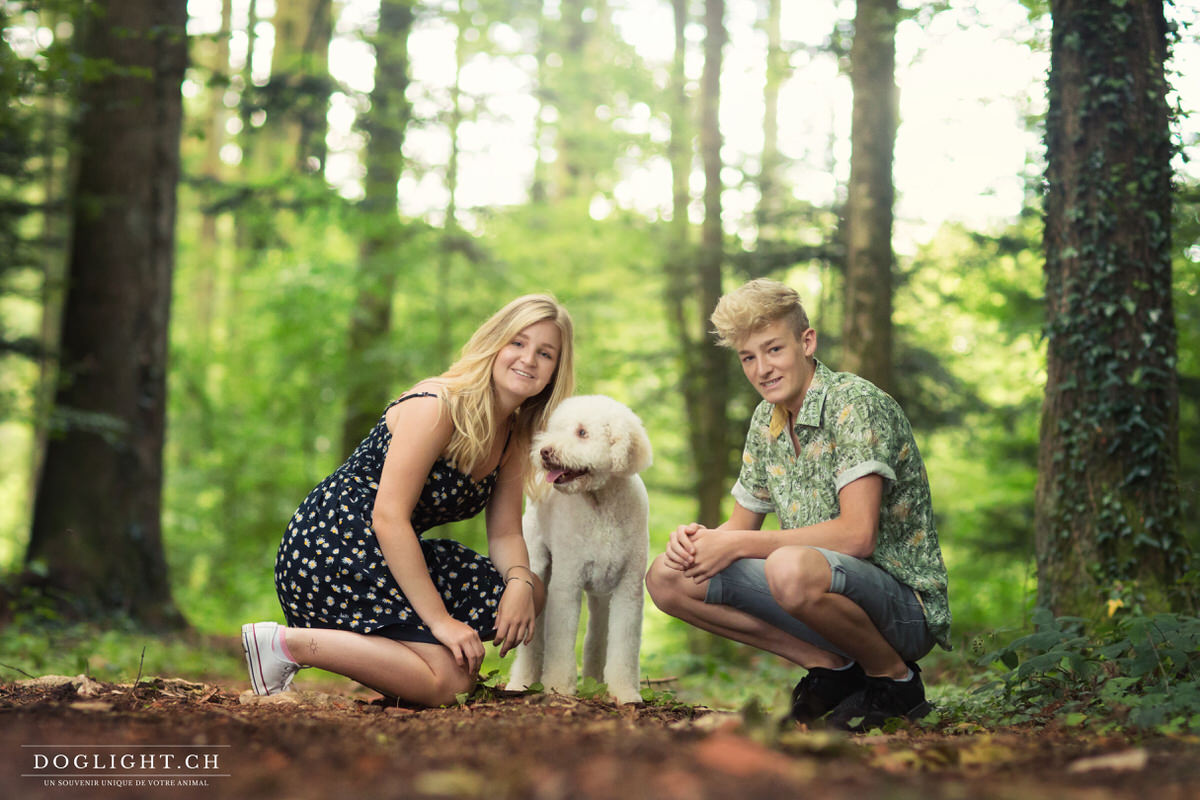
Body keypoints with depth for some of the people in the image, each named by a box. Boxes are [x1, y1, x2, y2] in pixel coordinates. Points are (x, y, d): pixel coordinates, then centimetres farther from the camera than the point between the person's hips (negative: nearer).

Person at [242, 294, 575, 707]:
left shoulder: (513, 438, 8)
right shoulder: (435, 407, -19)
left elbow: (505, 534, 9)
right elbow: (389, 519, -23)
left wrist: (519, 582, -15)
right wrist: (439, 619, -24)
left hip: (395, 556, 9)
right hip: (332, 550, -9)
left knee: (531, 594, 6)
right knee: (448, 682, -18)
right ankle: (287, 643, -11)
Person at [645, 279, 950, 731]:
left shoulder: (855, 403, -15)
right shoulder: (767, 420, 9)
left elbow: (857, 535, -26)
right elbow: (742, 525, 16)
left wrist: (737, 545, -20)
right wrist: (700, 539, -9)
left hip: (905, 606, -8)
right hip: (829, 591, 8)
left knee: (789, 568, -39)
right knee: (667, 578, -1)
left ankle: (894, 679, -9)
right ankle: (831, 667, 2)